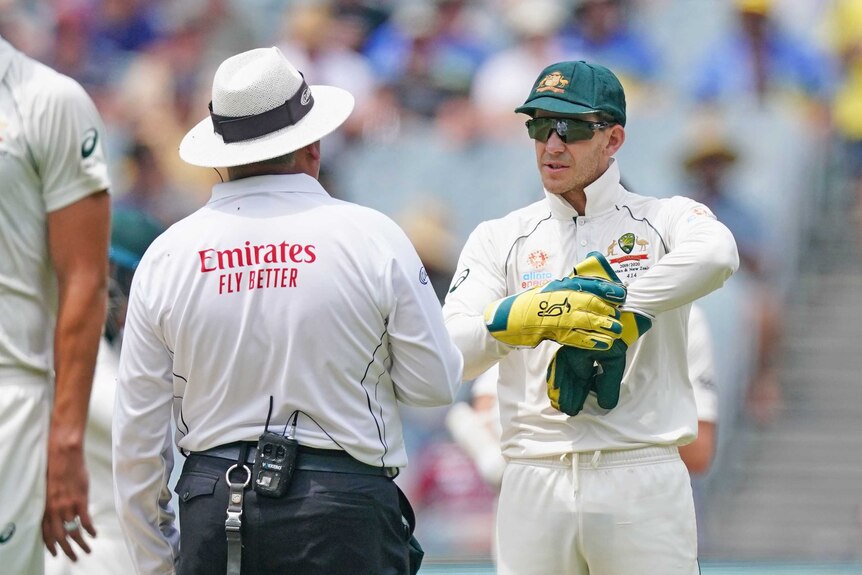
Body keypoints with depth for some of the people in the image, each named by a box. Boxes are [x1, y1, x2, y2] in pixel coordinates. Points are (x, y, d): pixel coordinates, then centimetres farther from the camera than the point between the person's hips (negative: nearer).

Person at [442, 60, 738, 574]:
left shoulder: (665, 221, 7)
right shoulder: (500, 239, 14)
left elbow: (715, 255, -19)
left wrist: (612, 320, -19)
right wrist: (522, 315, -20)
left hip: (642, 479, -2)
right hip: (535, 486, 2)